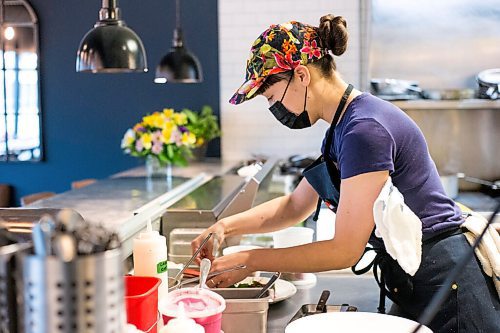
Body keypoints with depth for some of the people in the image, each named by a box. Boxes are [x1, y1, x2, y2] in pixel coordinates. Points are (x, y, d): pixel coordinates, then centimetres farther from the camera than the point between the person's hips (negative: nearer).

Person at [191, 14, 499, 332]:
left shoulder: (365, 129, -23)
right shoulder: (341, 130, 7)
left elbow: (345, 250, -21)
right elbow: (295, 206, 19)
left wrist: (249, 261, -14)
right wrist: (228, 226, 5)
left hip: (443, 282, -9)